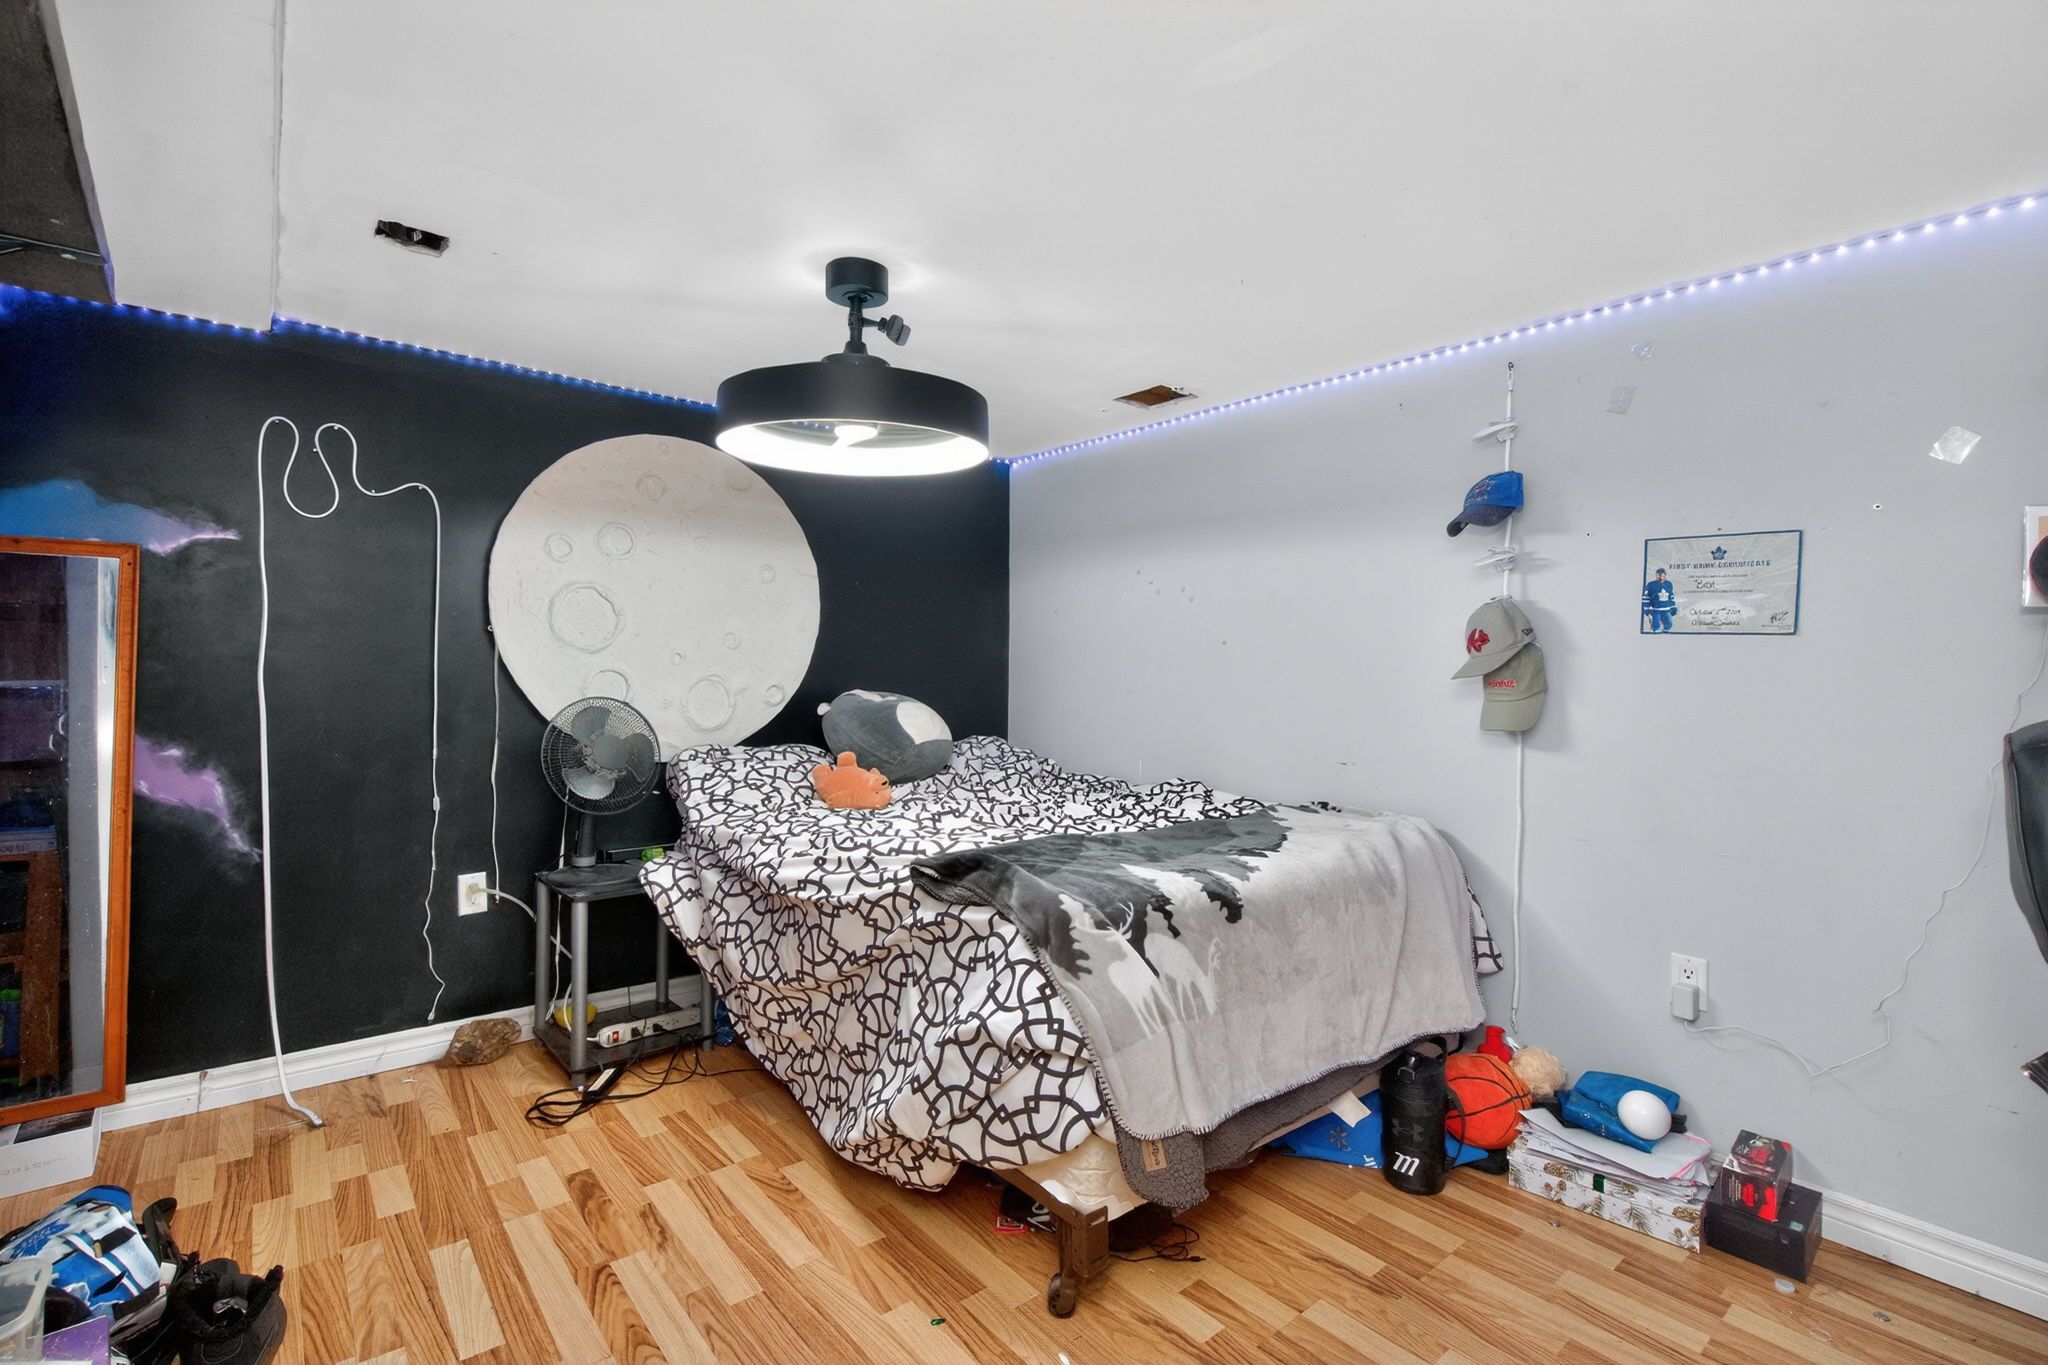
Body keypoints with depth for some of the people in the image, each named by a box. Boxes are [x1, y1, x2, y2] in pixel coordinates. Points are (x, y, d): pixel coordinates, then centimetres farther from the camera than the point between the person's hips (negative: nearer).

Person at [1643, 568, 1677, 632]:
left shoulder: (1669, 584, 7)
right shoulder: (1650, 585, -7)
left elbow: (1672, 597, 15)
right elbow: (1646, 598, -6)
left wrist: (1673, 609, 13)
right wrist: (1647, 611, -10)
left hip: (1667, 611, 5)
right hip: (1655, 611, -5)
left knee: (1668, 627, 10)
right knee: (1656, 628, -6)